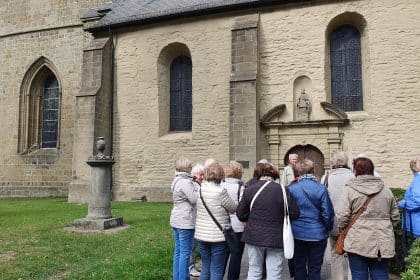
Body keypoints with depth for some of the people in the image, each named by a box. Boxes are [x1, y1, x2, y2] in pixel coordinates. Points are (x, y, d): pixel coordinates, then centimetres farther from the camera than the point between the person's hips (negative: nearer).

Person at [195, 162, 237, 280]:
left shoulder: (200, 189, -1)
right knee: (216, 270, 5)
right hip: (217, 235, -5)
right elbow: (233, 208, -5)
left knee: (205, 268, 17)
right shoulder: (221, 191, -18)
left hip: (201, 234, 6)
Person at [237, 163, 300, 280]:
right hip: (275, 237, -2)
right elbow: (294, 213, -6)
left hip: (254, 236, 2)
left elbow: (240, 214, 0)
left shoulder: (249, 189, -5)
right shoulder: (282, 190, -10)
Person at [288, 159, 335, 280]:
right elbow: (328, 214, -10)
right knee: (315, 268, 11)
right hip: (318, 234, 0)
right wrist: (328, 228, 9)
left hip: (297, 234, 1)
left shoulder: (291, 188, -10)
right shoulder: (321, 189, -11)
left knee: (299, 267, 15)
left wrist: (289, 228, 11)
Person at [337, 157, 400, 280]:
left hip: (358, 242, -3)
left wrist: (343, 229, 8)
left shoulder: (350, 189, -7)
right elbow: (395, 217, 12)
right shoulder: (386, 190, 6)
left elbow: (343, 217, -11)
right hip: (383, 242, 4)